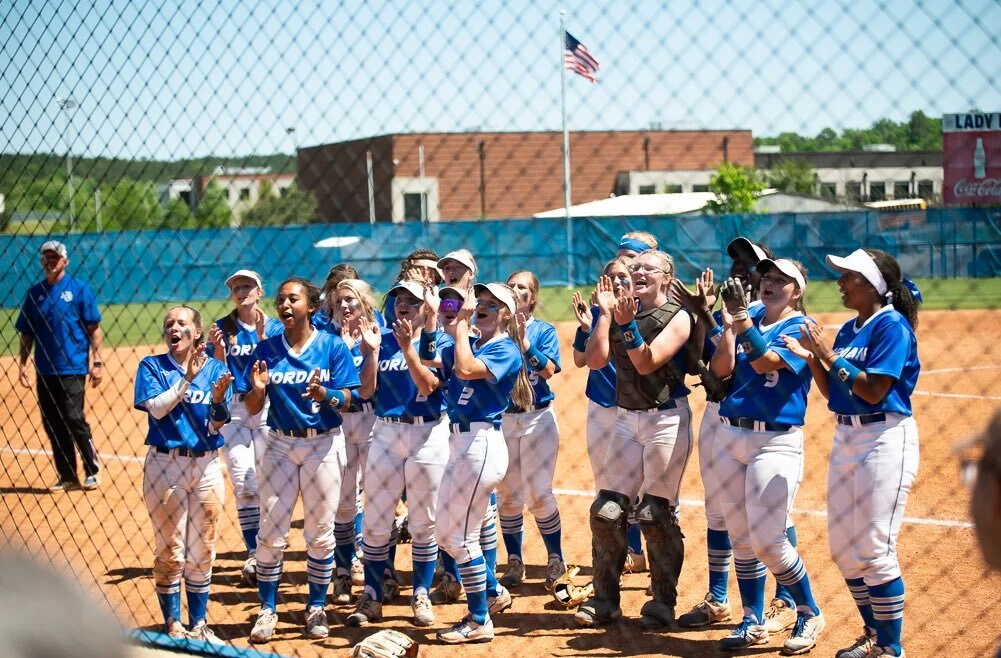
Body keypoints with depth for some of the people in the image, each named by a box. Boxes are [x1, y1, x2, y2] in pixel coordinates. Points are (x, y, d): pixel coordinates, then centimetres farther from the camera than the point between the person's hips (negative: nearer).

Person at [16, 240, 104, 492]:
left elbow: (94, 329, -3)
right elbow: (26, 332, 13)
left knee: (73, 419, -11)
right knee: (52, 423, 6)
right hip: (45, 370, 5)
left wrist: (97, 362, -9)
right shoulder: (35, 292, 10)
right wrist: (23, 364, 4)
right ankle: (67, 476, 15)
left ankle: (92, 472, 3)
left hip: (73, 368, -5)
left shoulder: (79, 289, -1)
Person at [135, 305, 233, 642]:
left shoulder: (216, 370, 4)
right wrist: (188, 378, -18)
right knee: (170, 552, 2)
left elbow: (216, 426, -2)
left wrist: (218, 399, -21)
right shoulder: (152, 366, 1)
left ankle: (198, 625, 20)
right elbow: (156, 408, -14)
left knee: (202, 552, 9)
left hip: (207, 466, 2)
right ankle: (172, 626, 12)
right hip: (165, 465, -2)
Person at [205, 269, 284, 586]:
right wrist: (218, 347, -18)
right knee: (244, 485, -7)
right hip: (232, 409, 0)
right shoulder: (223, 327, 4)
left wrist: (261, 337, -18)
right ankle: (253, 554, -5)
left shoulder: (275, 328, 3)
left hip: (267, 408, 0)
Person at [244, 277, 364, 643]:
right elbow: (252, 409, 2)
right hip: (279, 444, 2)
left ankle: (317, 608, 17)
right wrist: (258, 389, -20)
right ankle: (267, 610, 11)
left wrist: (324, 395, -30)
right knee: (270, 532, 1)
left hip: (323, 444, -2)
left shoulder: (333, 346, -5)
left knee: (320, 533, 5)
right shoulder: (266, 349, 2)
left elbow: (349, 400, -9)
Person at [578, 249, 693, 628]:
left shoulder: (677, 317, -7)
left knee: (655, 514, -5)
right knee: (606, 510, 3)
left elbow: (646, 363, -18)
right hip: (627, 418, 6)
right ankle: (604, 600, 12)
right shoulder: (621, 311, 9)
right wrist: (605, 313, -6)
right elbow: (595, 360, -2)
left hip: (667, 419, -6)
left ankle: (663, 604, 8)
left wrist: (627, 325, -27)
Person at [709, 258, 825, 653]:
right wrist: (729, 322, -8)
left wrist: (742, 317, -26)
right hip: (729, 436, 6)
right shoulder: (747, 321, 11)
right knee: (741, 539, 10)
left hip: (776, 441, -6)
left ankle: (809, 615, 10)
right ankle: (753, 623, 21)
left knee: (768, 541, -8)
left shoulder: (801, 327, -5)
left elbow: (766, 362, -21)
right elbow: (721, 369, -1)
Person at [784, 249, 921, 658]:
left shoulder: (892, 326, -12)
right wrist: (812, 358, -1)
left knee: (874, 551, -8)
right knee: (843, 550, 12)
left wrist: (829, 355, -17)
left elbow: (873, 391, -20)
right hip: (845, 437, 9)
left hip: (885, 438, -9)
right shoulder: (848, 329, 12)